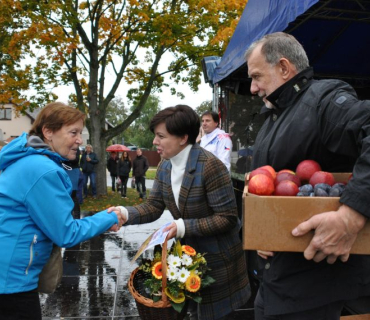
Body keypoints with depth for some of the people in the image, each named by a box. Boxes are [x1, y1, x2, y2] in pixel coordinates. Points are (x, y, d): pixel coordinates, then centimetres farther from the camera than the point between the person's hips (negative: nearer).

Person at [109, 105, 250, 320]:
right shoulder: (165, 167, -2)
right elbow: (154, 207, -2)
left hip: (217, 256, -7)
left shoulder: (210, 166, -27)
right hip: (187, 250, 7)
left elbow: (227, 218, -25)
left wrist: (184, 226, -29)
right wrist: (125, 213, -20)